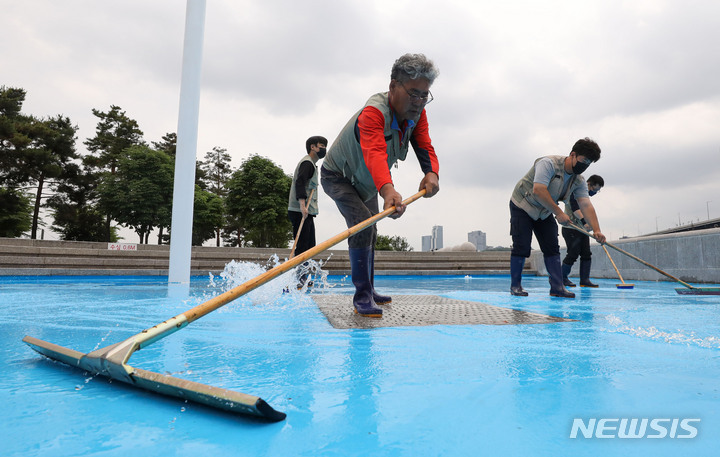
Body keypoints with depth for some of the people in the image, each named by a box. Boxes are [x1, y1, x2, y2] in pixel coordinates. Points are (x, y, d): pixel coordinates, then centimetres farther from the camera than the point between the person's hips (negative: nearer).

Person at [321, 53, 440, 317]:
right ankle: (362, 296, -18)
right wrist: (387, 190, -76)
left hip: (367, 183, 8)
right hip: (338, 176, -8)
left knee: (370, 233, 15)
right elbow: (374, 153, -57)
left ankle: (369, 292, 32)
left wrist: (431, 173, -47)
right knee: (362, 223, -28)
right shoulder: (373, 113, -39)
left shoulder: (417, 112, -14)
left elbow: (424, 147, -23)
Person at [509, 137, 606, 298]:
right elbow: (538, 191, -33)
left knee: (552, 247, -1)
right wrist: (559, 213, -33)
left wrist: (596, 230, -26)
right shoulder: (548, 163, -23)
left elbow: (586, 205, -12)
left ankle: (557, 287, 2)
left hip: (544, 213, 7)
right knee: (522, 247, -10)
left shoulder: (579, 181, -2)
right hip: (522, 206, -7)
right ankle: (515, 286, 1)